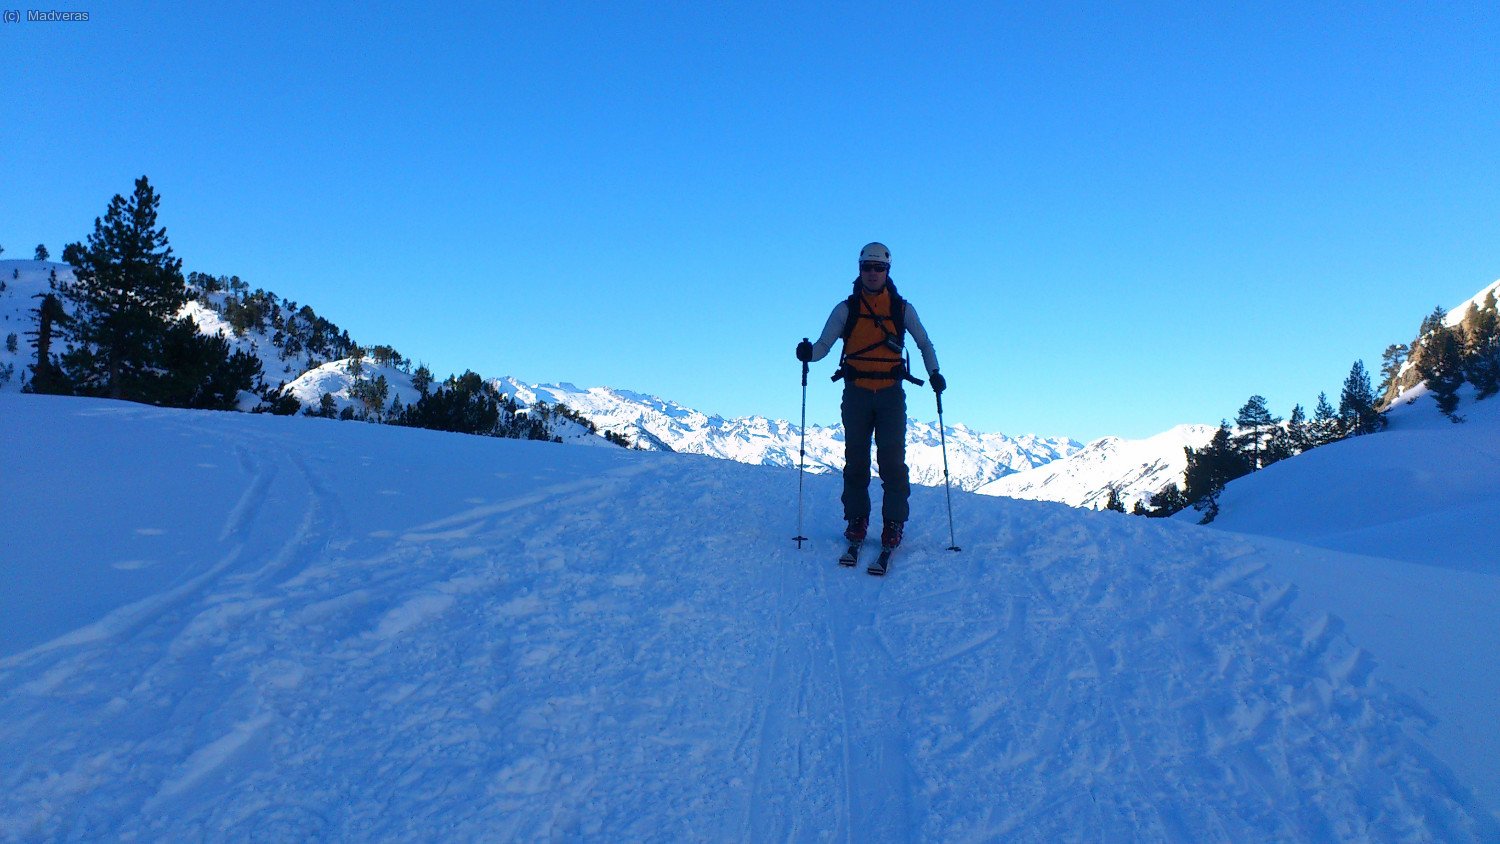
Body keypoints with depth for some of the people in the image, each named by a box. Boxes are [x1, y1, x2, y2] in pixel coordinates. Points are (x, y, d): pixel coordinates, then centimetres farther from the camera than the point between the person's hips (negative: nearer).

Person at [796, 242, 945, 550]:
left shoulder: (902, 309, 9)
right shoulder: (846, 309, 7)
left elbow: (924, 344, 20)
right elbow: (824, 344, 0)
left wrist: (934, 372, 5)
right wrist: (809, 353, -22)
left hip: (891, 392, 0)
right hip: (856, 392, 1)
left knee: (892, 459, -6)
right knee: (856, 458, 3)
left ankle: (894, 523, 1)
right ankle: (856, 519, 12)